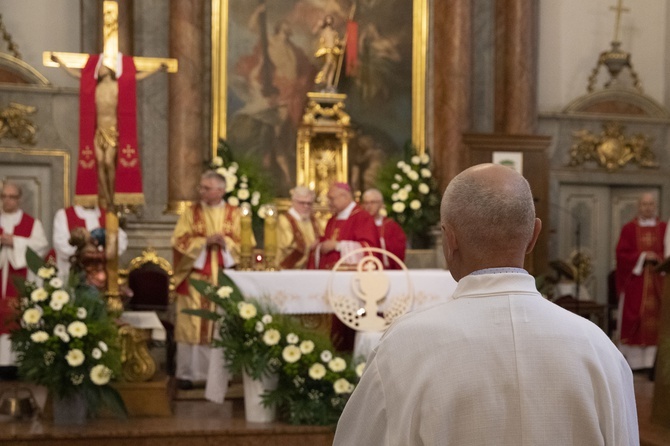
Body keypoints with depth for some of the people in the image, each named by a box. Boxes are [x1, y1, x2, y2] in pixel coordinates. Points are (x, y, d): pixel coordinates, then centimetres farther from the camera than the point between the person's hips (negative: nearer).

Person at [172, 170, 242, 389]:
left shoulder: (234, 213, 8)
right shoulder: (190, 212, 6)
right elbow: (179, 241, -3)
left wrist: (225, 241, -14)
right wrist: (205, 241, -14)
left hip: (224, 277, 1)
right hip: (195, 277, -1)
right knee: (193, 324, -3)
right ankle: (187, 372, 2)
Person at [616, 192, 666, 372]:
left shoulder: (664, 228, 9)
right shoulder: (629, 229, 6)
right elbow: (622, 253, -2)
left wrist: (657, 258, -13)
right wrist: (642, 256, -13)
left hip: (657, 281, 1)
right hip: (634, 280, -1)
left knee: (654, 320, -3)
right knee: (633, 320, -3)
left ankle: (651, 360, 0)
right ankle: (634, 360, 2)